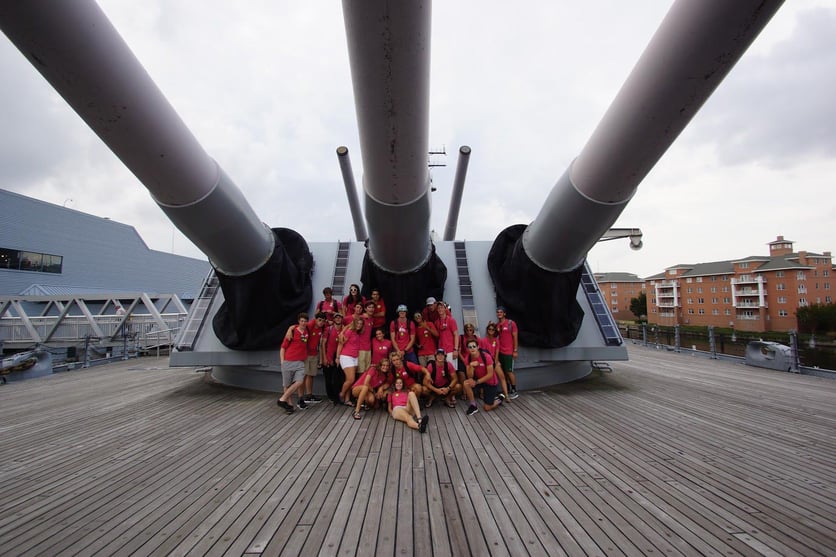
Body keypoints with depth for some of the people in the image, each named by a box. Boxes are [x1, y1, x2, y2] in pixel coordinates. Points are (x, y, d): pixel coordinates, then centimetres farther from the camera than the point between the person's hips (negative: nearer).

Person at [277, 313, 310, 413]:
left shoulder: (307, 331, 6)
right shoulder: (292, 332, -4)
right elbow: (283, 347, 0)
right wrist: (282, 361, -5)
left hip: (300, 362, 3)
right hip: (288, 361, -3)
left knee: (299, 382, -13)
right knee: (287, 384, 4)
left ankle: (282, 399, -1)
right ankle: (290, 404, 17)